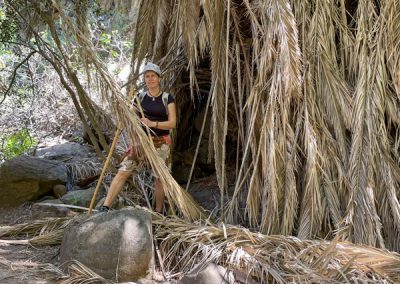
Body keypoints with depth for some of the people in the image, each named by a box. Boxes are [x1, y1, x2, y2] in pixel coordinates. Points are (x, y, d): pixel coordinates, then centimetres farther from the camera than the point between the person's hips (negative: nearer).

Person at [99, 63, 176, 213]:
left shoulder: (167, 98, -1)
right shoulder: (140, 98, 6)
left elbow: (172, 123, -8)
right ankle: (105, 207, -13)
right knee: (122, 172, -11)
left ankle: (159, 212, 20)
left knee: (160, 178, 5)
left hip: (161, 143, -1)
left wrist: (152, 123, -20)